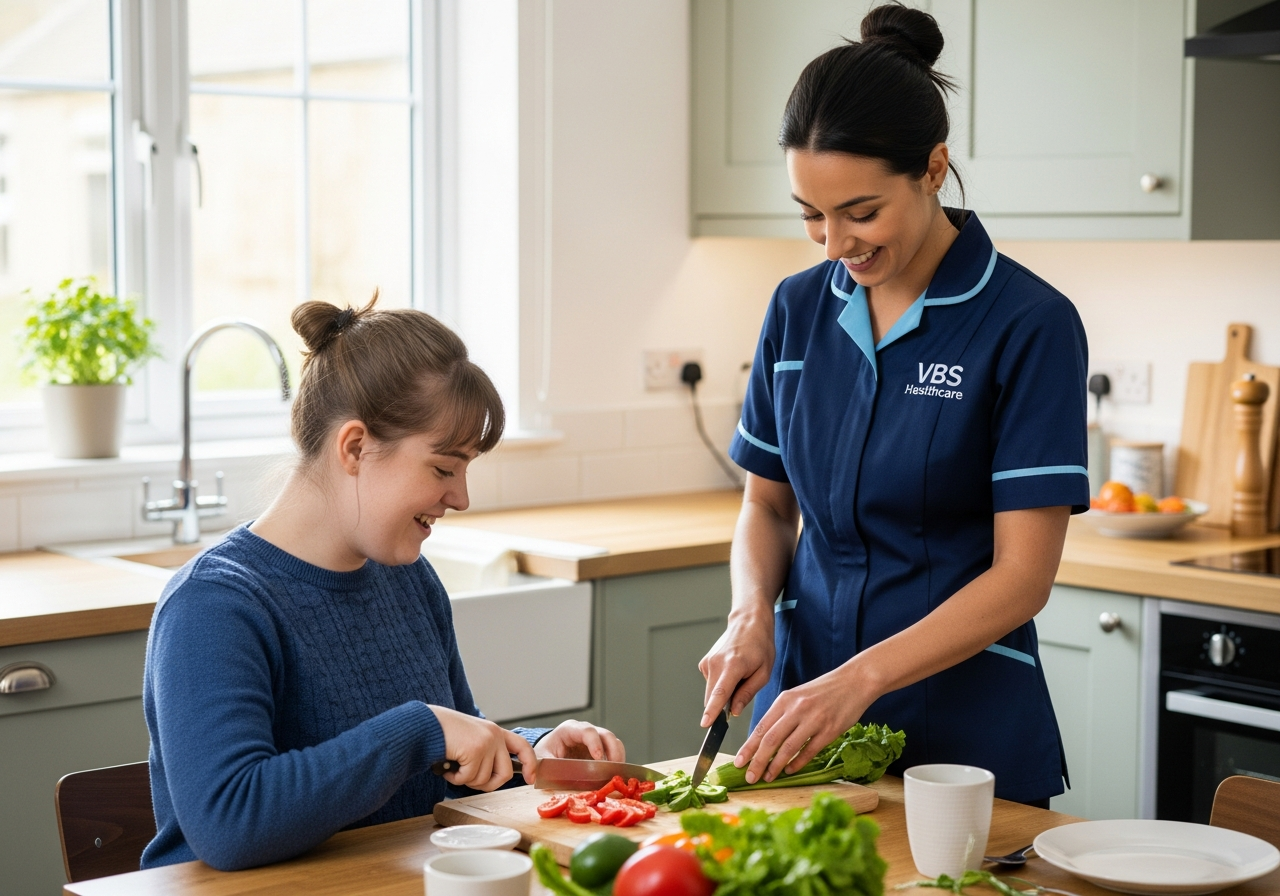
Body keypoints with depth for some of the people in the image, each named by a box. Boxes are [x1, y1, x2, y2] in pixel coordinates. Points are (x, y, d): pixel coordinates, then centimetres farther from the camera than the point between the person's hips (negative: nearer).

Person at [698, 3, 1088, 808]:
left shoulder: (1030, 324, -13)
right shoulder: (799, 310, 3)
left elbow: (1023, 574, -16)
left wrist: (860, 678, -25)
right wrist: (752, 613, -7)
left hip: (963, 733, -5)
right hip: (804, 706, 5)